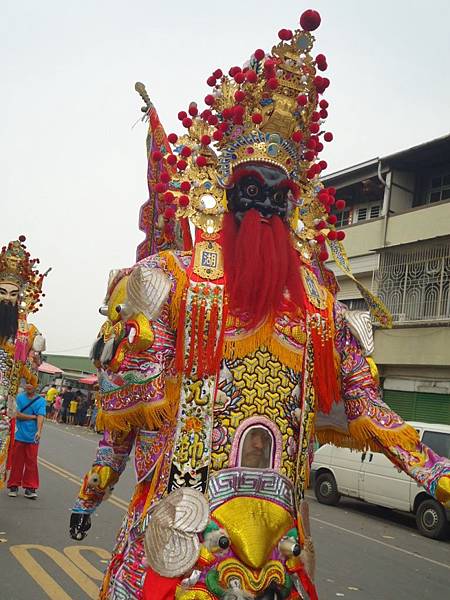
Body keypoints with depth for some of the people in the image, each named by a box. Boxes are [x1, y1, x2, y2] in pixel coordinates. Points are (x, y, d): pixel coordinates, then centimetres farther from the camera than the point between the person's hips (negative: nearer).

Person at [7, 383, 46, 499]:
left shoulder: (41, 401, 0)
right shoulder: (19, 398, 2)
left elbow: (41, 417, -11)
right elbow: (17, 415, -6)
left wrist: (39, 431, -25)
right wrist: (33, 416, -7)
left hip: (32, 437, 0)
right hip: (19, 436, 0)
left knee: (31, 463, 3)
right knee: (17, 462, 6)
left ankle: (30, 488, 11)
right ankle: (13, 486, 19)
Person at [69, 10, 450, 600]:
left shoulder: (317, 300, 9)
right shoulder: (177, 275, 0)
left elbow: (362, 402, 9)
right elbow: (127, 393, -2)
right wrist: (94, 487, -3)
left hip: (280, 525, 3)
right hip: (186, 508, -3)